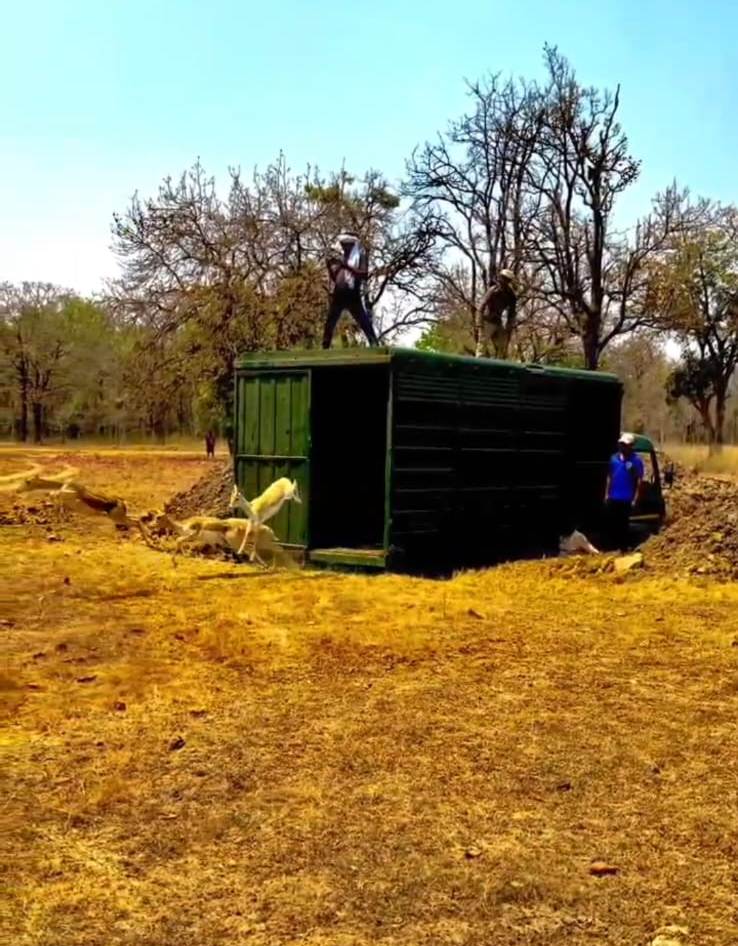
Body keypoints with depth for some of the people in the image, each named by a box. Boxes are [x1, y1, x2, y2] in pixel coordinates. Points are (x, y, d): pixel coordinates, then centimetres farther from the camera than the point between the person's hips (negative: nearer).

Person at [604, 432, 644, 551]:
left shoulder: (636, 460, -8)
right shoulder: (614, 458, 6)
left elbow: (639, 481, -8)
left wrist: (635, 499, -10)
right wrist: (606, 494, 9)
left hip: (626, 499, -5)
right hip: (612, 498, 5)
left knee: (623, 524, 3)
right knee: (611, 523, 9)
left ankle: (623, 548, 12)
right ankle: (613, 547, 21)